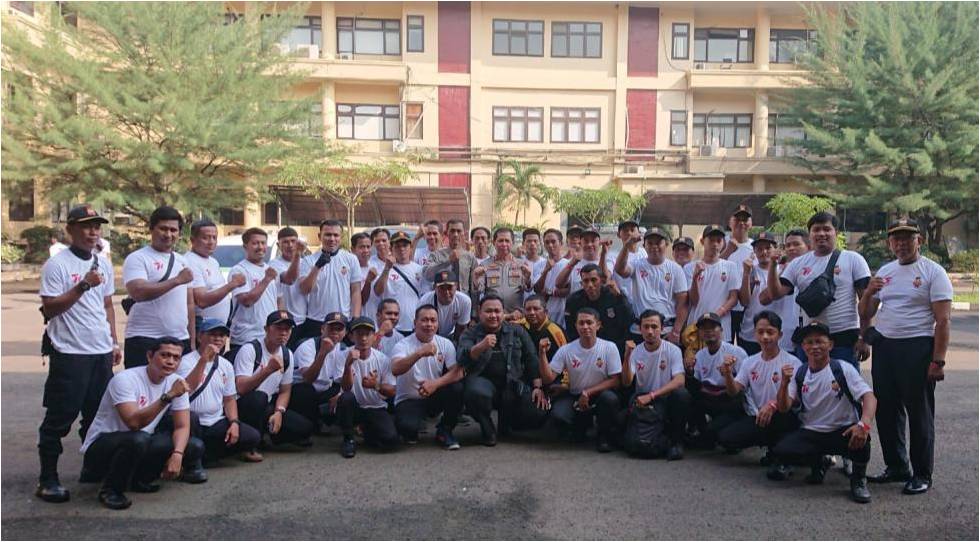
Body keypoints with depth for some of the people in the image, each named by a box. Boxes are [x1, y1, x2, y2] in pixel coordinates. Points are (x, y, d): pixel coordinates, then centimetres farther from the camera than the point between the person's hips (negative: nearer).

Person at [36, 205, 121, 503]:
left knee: (97, 414, 14)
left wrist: (114, 342, 15)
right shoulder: (57, 264, -8)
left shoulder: (103, 264, 12)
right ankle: (47, 479, 11)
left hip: (102, 352, 6)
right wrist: (83, 285, -22)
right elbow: (49, 309, -13)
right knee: (60, 418, 1)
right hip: (69, 353, -6)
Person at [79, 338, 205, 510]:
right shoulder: (125, 379, -22)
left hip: (141, 447, 6)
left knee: (195, 446, -12)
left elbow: (182, 426, -6)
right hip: (101, 447, -6)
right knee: (138, 439, -39)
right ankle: (110, 489, -11)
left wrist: (177, 454, -24)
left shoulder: (176, 382, -4)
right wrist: (168, 396, -41)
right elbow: (134, 422, -35)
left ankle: (138, 479, 7)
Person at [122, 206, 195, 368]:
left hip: (181, 341, 6)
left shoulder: (182, 261, 17)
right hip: (144, 342, -6)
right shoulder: (137, 259, -3)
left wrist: (192, 340, 15)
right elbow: (138, 292, -20)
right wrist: (177, 280, -18)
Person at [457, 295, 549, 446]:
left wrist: (538, 387, -1)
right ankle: (486, 428, -4)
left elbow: (532, 360, 10)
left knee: (539, 413, -18)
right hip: (483, 381, -2)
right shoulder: (470, 334, 4)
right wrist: (481, 346, -32)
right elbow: (461, 358, -14)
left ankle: (506, 419, 17)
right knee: (476, 392, -38)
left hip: (513, 384, 2)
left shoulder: (517, 332, 10)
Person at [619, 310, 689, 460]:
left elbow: (679, 380, -21)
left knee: (682, 394, -34)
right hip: (642, 398, 2)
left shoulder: (673, 350, -7)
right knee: (620, 419, -25)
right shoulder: (635, 352, -1)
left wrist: (651, 395, -29)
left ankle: (676, 441, -15)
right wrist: (627, 357, -24)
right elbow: (626, 383, -9)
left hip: (666, 398, -2)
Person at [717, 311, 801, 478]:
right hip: (756, 417, 5)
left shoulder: (792, 362, -8)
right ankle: (772, 442, 11)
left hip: (784, 418, -5)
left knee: (773, 415, -38)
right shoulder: (749, 362, 8)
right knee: (725, 437, -15)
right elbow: (734, 392, 1)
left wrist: (773, 405, -36)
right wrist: (728, 376, -20)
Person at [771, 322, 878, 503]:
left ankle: (859, 478, -4)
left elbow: (869, 397, -19)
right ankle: (817, 463, 11)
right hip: (811, 432, 3)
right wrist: (784, 383, -22)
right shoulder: (798, 374, 2)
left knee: (860, 437, -37)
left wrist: (864, 424, -39)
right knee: (781, 451, -22)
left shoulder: (843, 369, -8)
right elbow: (783, 408, -3)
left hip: (843, 431, -3)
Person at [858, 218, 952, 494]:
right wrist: (868, 293, -6)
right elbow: (865, 314, 15)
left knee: (920, 414, 1)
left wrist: (938, 360, -16)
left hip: (917, 347, -6)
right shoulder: (884, 271, 13)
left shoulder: (933, 272, -4)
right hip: (884, 346, 6)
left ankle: (922, 474, 13)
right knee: (886, 410, 12)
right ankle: (896, 467, 26)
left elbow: (942, 320, -10)